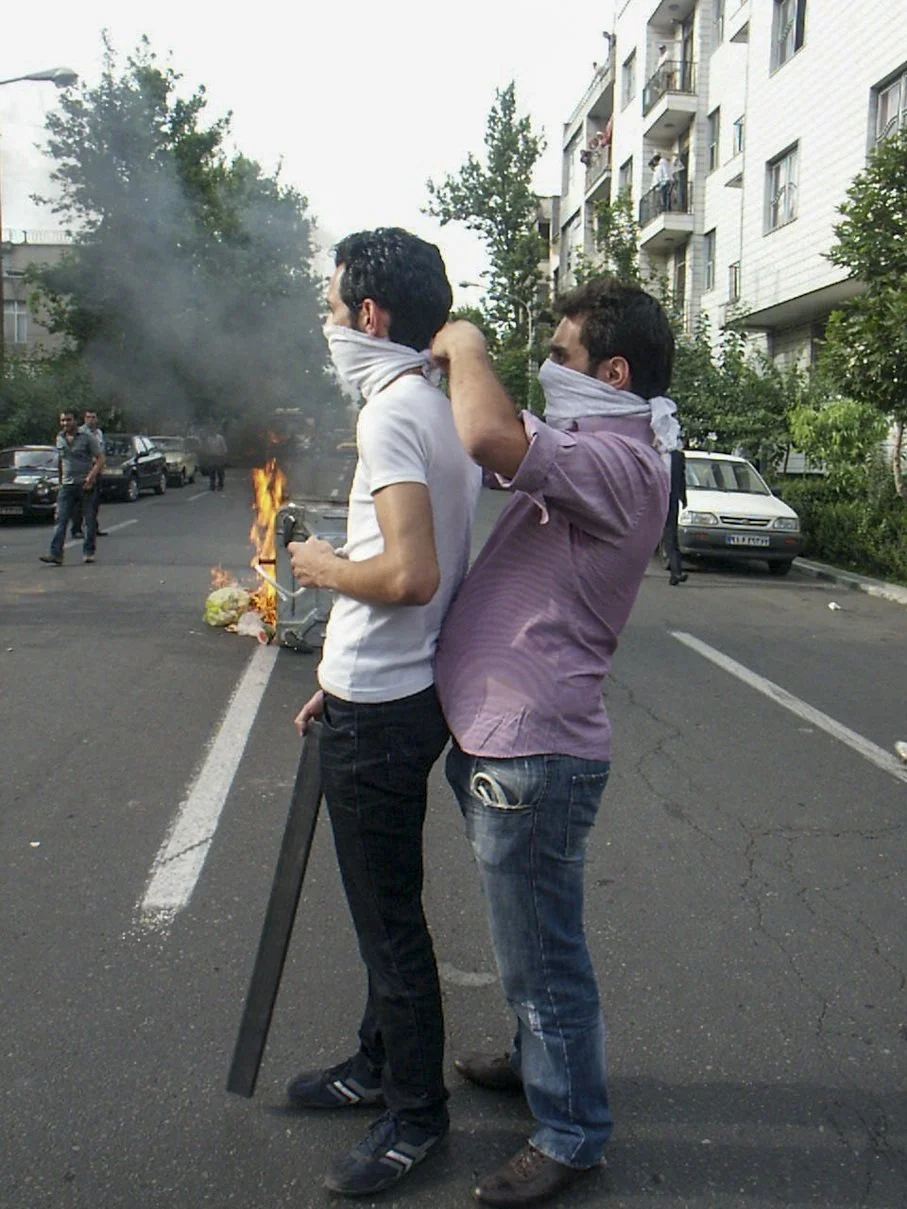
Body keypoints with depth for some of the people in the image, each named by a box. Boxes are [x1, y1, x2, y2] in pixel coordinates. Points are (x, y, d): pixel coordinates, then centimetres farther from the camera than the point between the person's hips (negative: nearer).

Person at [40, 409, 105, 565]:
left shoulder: (88, 437, -5)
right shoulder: (59, 438, 11)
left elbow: (100, 459, -8)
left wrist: (91, 477, -20)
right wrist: (61, 479, 18)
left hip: (86, 484, -4)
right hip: (67, 485, 4)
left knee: (90, 520, 2)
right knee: (61, 520, -6)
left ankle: (88, 552, 13)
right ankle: (56, 554, -11)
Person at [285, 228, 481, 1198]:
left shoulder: (394, 414, -19)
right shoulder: (439, 410, 11)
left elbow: (408, 574, -31)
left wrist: (323, 567, -11)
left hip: (379, 717, -10)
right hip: (398, 694, 10)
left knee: (389, 919, 6)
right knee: (385, 908, 23)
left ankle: (416, 1114, 25)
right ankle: (380, 1065, 42)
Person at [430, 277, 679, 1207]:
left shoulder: (620, 462, -21)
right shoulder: (583, 451, 15)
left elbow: (491, 438, -39)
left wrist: (465, 345, -19)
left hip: (533, 755, -10)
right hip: (505, 742, 10)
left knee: (543, 954, 6)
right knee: (534, 944, 27)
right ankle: (540, 1058, 48)